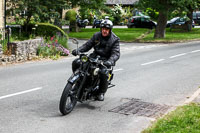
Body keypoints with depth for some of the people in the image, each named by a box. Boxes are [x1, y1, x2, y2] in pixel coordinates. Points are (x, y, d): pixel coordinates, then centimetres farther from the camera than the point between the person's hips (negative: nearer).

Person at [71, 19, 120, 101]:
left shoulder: (114, 40, -6)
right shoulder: (96, 36, 8)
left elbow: (116, 53, -17)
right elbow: (87, 45, 8)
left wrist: (110, 61, -39)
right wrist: (78, 50, -13)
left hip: (105, 60, -5)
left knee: (104, 73, -36)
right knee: (76, 63, -13)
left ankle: (101, 93, -12)